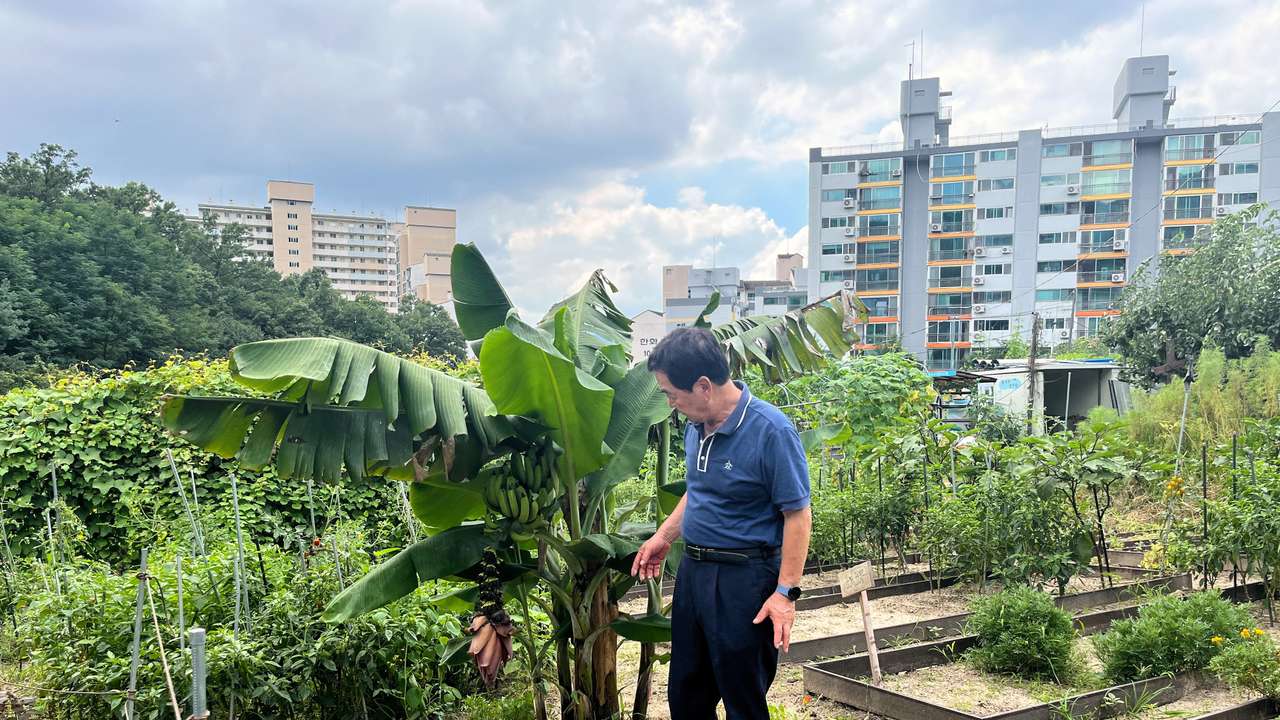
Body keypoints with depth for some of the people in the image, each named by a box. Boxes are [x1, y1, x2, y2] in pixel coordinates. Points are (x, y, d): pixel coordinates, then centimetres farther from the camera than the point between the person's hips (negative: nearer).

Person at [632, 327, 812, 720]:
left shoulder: (771, 430, -20)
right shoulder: (696, 425, 3)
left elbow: (797, 514, -18)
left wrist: (786, 592, -20)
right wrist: (664, 537, 17)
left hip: (743, 579, -7)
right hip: (692, 569, 8)